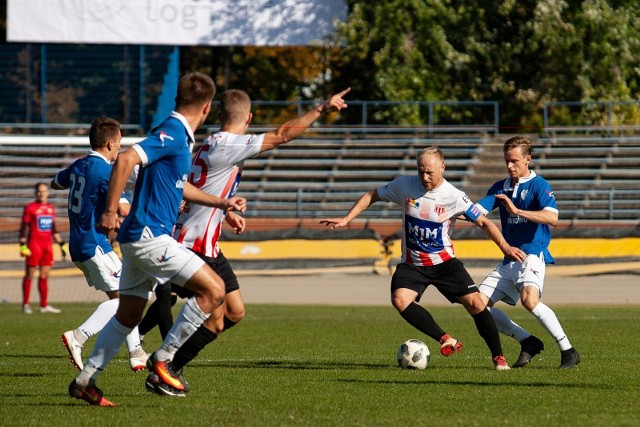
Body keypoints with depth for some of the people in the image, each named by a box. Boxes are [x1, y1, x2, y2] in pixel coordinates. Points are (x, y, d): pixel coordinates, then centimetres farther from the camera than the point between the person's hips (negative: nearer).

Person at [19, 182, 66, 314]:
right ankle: (25, 304, 5)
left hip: (47, 244, 5)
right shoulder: (30, 208, -3)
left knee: (45, 275, 6)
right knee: (30, 274, -1)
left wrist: (61, 245, 18)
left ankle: (44, 305, 9)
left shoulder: (51, 208, 13)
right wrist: (22, 245, -13)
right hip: (34, 243, -5)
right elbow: (24, 228, -5)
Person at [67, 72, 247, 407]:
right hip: (149, 235, -10)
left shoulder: (179, 136, 17)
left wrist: (221, 203, 38)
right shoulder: (172, 133, -14)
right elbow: (126, 160, -26)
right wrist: (110, 211, -27)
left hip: (139, 238, 10)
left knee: (128, 315, 15)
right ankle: (163, 359, -5)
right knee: (213, 289, -11)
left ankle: (85, 381, 17)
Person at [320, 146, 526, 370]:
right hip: (412, 264, 1)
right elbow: (372, 196, 7)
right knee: (399, 299, -28)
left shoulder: (454, 196, -12)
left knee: (475, 303, -14)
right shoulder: (404, 186, -7)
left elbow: (483, 222, -6)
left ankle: (498, 357, 3)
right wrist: (346, 219, 0)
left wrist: (505, 247, -18)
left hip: (444, 261, -1)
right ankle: (446, 340, -21)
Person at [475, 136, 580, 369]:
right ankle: (528, 342, 6)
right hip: (509, 259, 8)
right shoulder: (500, 188, 15)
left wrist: (517, 211, -29)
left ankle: (568, 351, -23)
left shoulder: (538, 185, -6)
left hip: (532, 254, -8)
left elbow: (552, 218, -21)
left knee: (529, 298, -32)